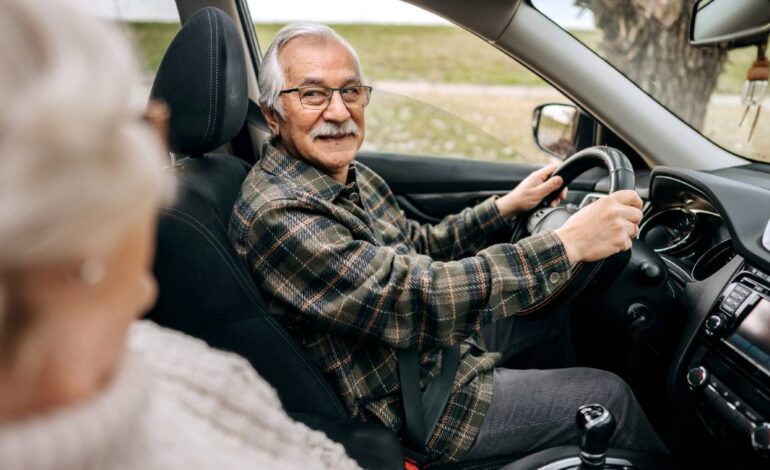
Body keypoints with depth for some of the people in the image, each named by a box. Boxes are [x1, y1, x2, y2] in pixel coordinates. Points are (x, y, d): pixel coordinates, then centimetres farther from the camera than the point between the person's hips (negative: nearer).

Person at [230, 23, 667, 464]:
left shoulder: (350, 176, 0)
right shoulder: (277, 215, -29)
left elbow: (420, 246, 13)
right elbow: (411, 299, -35)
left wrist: (506, 206, 3)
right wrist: (566, 246, -34)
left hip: (439, 342, 9)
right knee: (610, 396, 0)